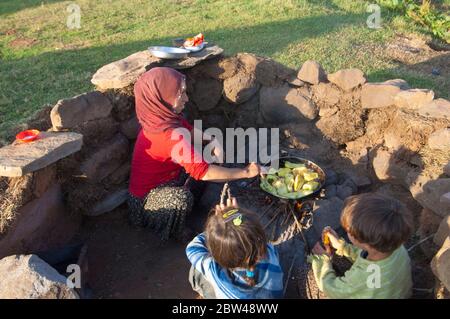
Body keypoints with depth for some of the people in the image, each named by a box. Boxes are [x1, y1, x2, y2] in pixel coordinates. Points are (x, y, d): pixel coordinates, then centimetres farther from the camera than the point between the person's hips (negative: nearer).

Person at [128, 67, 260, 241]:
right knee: (182, 198, -36)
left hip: (163, 182, 9)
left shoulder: (163, 117, -9)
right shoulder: (170, 135, -35)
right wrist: (246, 172, -26)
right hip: (144, 200, -8)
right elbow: (203, 172, -35)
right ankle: (173, 236, -6)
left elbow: (191, 131, 7)